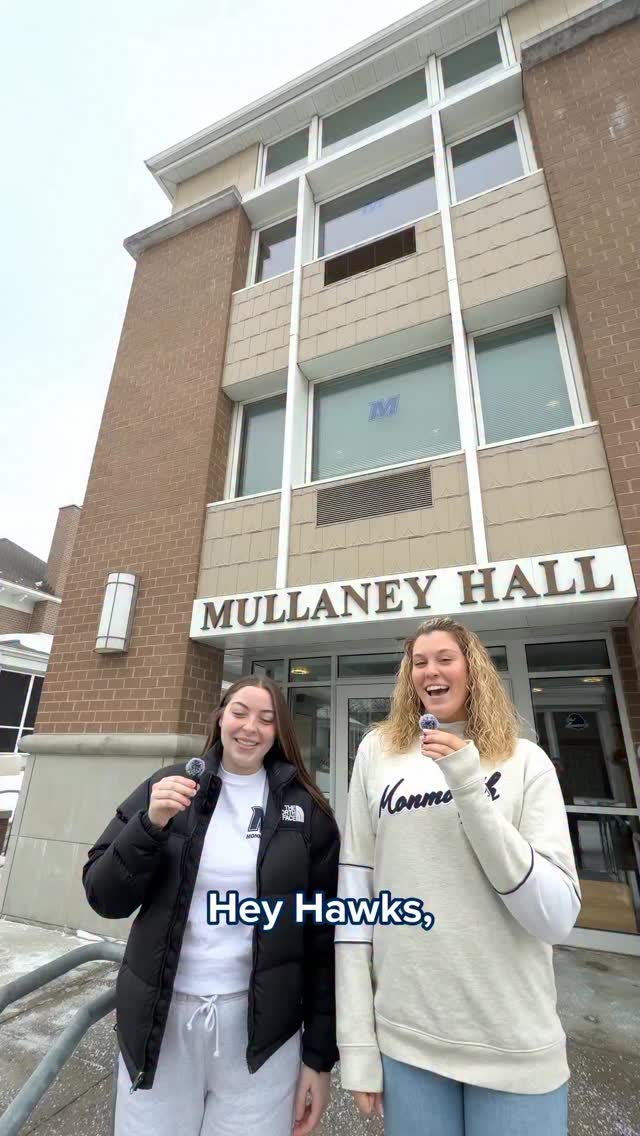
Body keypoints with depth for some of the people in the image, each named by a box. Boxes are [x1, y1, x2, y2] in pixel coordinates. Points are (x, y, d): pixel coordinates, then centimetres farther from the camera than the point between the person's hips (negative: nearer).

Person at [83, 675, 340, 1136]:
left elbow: (324, 937, -2)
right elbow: (105, 899, -5)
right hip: (159, 1021, 1)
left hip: (261, 1026, 0)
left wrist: (320, 1054, 0)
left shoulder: (307, 810, -6)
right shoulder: (168, 788, -4)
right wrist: (151, 825, -21)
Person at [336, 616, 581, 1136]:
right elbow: (355, 889, -2)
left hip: (515, 1045, 0)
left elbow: (558, 917, -13)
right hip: (404, 1033, 1)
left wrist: (471, 788, -23)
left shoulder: (525, 760, -6)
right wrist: (356, 1038, -3)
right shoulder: (378, 752, -4)